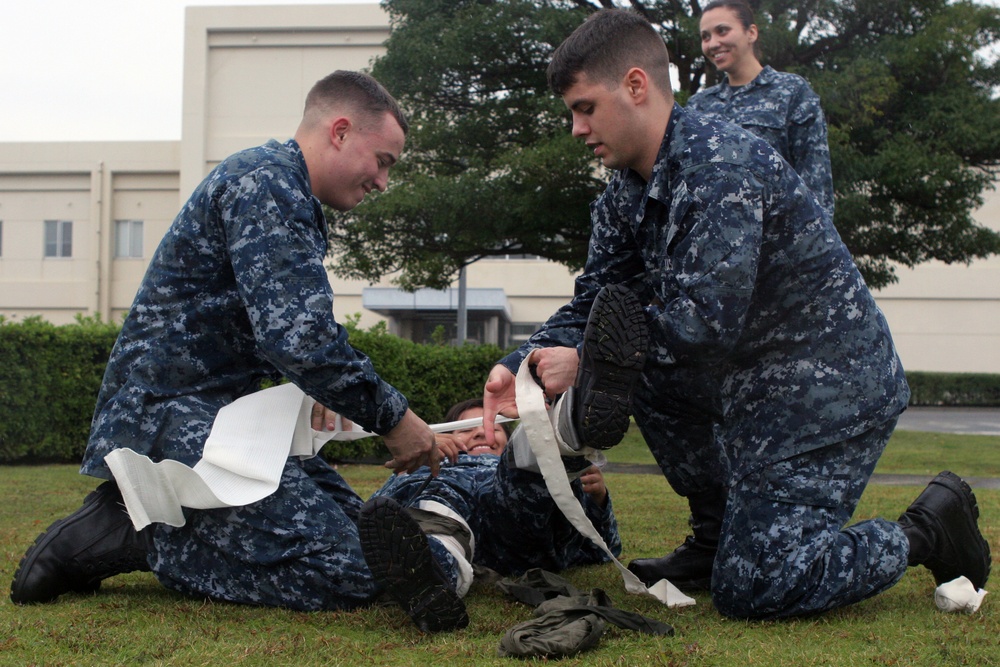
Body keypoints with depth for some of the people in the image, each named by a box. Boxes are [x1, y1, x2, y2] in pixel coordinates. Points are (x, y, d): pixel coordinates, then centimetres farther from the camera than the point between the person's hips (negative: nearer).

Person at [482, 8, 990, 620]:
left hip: (830, 388, -9)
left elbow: (705, 322, -30)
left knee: (748, 589, -11)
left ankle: (926, 531, 8)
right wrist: (522, 364, -12)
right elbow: (595, 301, 5)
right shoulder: (625, 194, 5)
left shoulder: (722, 168, -23)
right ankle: (719, 533, 16)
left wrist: (585, 364, -21)